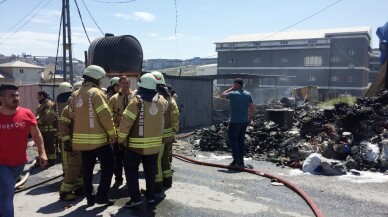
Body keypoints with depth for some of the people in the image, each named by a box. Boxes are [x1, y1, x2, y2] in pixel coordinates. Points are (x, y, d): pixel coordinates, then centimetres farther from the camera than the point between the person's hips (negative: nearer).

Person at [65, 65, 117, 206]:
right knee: (107, 166, 5)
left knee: (87, 169, 13)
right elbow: (105, 116, -16)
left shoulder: (75, 94, 10)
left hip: (81, 139, 7)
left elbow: (71, 115, 11)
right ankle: (101, 196, 4)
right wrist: (113, 133, -8)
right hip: (98, 138, -7)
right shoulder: (95, 92, -13)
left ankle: (89, 198, 20)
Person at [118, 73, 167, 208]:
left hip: (137, 143, -5)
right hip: (154, 143, 5)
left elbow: (126, 121, -17)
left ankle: (135, 198, 3)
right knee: (150, 170, 15)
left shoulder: (137, 101, -16)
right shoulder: (161, 102, 0)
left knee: (131, 169, 7)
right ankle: (151, 196, 23)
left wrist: (121, 139, -7)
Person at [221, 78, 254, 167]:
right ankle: (241, 161, 15)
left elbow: (222, 95, 6)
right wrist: (250, 117, 17)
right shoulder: (248, 94, 6)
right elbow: (252, 108, 6)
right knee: (241, 140, 12)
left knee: (233, 140, 1)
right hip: (245, 121, 6)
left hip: (235, 121, -6)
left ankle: (236, 160, -4)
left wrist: (231, 89, 8)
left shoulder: (233, 94, -11)